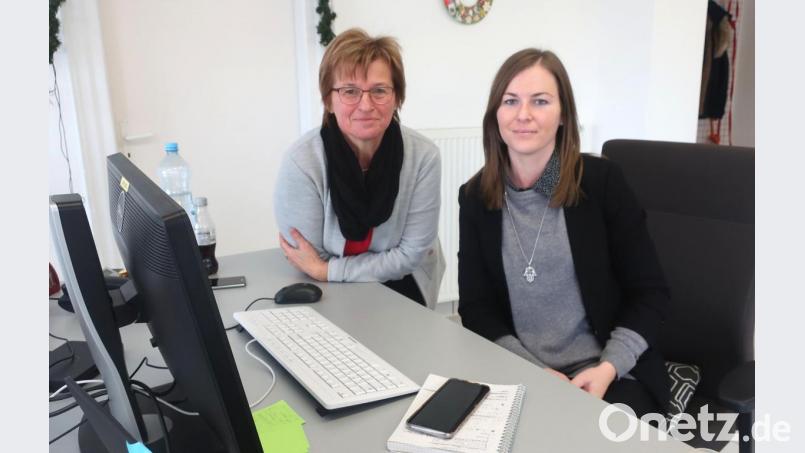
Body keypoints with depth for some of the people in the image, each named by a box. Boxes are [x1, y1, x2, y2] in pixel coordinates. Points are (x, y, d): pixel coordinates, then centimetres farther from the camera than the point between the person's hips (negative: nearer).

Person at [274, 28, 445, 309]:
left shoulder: (423, 156, -18)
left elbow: (412, 252, -13)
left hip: (403, 289, 1)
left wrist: (327, 271, -20)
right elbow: (309, 262, -16)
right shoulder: (302, 162, -23)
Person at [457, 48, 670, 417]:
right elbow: (475, 307, 1)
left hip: (612, 376, -1)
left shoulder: (601, 180, -5)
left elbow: (649, 292, 0)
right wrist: (533, 370, -12)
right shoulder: (475, 196, 1)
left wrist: (609, 367, -14)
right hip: (517, 376, 1)